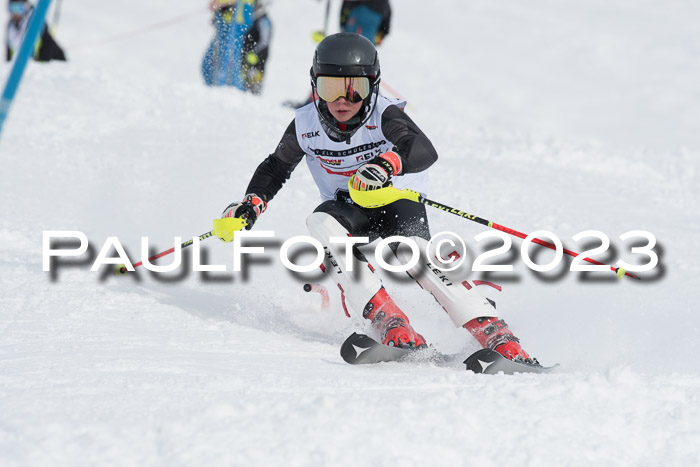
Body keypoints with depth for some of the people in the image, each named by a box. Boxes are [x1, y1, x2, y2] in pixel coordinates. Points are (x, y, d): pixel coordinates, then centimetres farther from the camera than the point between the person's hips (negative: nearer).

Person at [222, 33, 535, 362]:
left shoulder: (384, 115, -22)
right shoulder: (305, 125, -10)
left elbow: (425, 151, -40)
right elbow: (276, 167, 9)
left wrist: (388, 164, -60)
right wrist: (252, 204, -8)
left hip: (398, 202, -4)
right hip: (348, 209, 4)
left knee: (412, 251, -34)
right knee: (320, 222, -30)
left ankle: (497, 336, -38)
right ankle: (388, 321, -36)